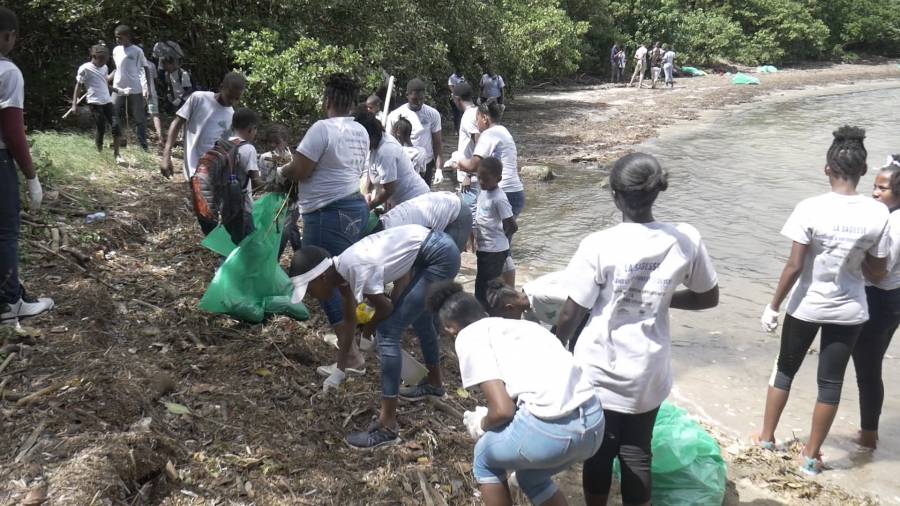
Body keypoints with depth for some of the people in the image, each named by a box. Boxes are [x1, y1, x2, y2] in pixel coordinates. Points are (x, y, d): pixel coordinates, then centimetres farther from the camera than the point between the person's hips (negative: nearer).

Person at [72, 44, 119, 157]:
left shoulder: (104, 68, 11)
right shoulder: (85, 69, -6)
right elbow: (78, 86, -3)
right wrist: (74, 104, -6)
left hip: (107, 101, 5)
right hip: (95, 103, -5)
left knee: (116, 125, -5)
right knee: (100, 129, -2)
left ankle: (116, 154, 3)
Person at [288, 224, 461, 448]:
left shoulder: (357, 270, -25)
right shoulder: (341, 269, 3)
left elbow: (385, 308, -11)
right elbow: (349, 322, 15)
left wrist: (368, 331, 9)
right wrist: (340, 369, 22)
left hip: (440, 256, -9)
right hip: (437, 249, 10)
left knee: (388, 332, -10)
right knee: (418, 316, 31)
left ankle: (387, 426, -6)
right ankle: (434, 383, 56)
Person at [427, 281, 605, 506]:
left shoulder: (468, 337, 7)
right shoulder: (518, 325, 27)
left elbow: (502, 409, -1)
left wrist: (481, 425, 19)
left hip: (551, 429, -7)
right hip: (595, 420, 7)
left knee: (485, 459, 24)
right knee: (532, 475, 34)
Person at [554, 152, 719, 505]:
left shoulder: (598, 245, -20)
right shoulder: (686, 240, -10)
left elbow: (571, 315, -13)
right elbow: (709, 297, 5)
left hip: (599, 371, -2)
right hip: (648, 372, 2)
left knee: (599, 452, 17)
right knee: (637, 453, 17)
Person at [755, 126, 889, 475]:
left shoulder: (810, 209, -18)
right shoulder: (878, 213, -11)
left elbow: (794, 266, -17)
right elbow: (878, 270, -4)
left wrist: (773, 306, -7)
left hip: (806, 306, -1)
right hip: (848, 310, 1)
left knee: (785, 369, 19)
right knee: (831, 381, 12)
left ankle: (767, 438, 32)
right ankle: (811, 456, 22)